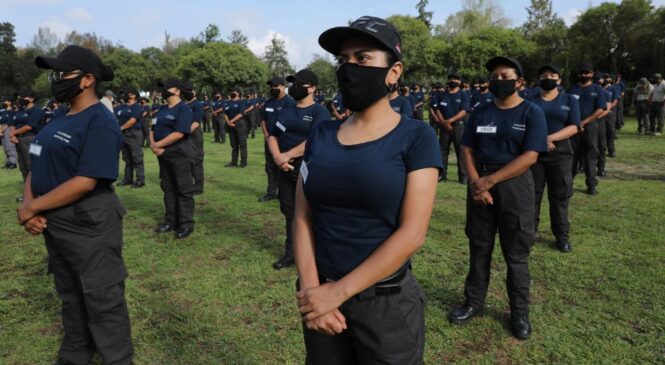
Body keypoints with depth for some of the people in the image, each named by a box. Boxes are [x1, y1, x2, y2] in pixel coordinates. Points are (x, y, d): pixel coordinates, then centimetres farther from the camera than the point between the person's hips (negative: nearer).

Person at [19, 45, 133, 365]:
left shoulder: (100, 122, -17)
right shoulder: (59, 119, 12)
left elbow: (85, 182, -24)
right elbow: (38, 167, 11)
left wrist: (32, 207, -16)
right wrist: (28, 206, -7)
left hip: (89, 225, -9)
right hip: (56, 223, 9)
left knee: (103, 302, 2)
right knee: (70, 297, 23)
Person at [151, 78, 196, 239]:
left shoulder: (184, 109, -12)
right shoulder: (162, 110, 15)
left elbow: (179, 133, -22)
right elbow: (153, 129, 13)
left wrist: (157, 144, -16)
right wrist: (152, 144, -7)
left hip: (180, 152, -9)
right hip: (163, 153, 9)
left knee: (183, 189, -2)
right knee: (168, 188, 13)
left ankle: (186, 223, 4)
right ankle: (171, 221, 22)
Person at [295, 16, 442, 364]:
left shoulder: (416, 137, -9)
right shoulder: (321, 135, 2)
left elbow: (411, 233, -16)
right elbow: (302, 217, 0)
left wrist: (338, 292, -17)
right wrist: (311, 289, -12)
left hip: (386, 302, -4)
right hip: (320, 299, 4)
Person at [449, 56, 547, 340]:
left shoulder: (532, 113, -5)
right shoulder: (480, 113, 7)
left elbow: (530, 156, -14)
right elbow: (468, 150, 4)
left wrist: (490, 181, -16)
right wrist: (476, 182, -13)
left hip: (515, 186, -3)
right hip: (479, 184, 4)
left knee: (516, 253, 6)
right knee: (479, 248, 12)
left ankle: (520, 312, 22)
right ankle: (473, 302, 26)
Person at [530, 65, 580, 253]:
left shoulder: (570, 100, 6)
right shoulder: (531, 101, 7)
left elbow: (573, 127, -6)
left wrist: (551, 138, -20)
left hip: (560, 153, 0)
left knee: (560, 195, 4)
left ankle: (562, 236, 13)